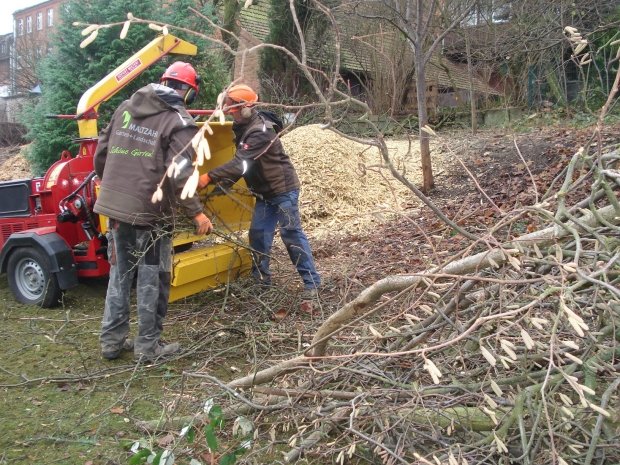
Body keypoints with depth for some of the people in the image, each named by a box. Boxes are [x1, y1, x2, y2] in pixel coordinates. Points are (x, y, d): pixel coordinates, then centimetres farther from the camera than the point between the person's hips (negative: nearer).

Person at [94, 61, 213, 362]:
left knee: (119, 273, 17)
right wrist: (196, 213, -11)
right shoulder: (180, 122, -8)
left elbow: (102, 151, 14)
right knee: (152, 279, 6)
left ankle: (112, 341, 26)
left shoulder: (126, 108, 11)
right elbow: (179, 174, -17)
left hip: (114, 206, 6)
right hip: (150, 212, -6)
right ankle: (148, 346, 16)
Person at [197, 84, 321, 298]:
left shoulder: (260, 132, -24)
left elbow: (240, 162, -32)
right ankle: (261, 277, 19)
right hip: (265, 192, 9)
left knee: (291, 234, -7)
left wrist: (209, 177, -33)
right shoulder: (243, 128, 6)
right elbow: (241, 163, 12)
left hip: (284, 189, -9)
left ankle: (312, 282, 0)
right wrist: (226, 181, -1)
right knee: (258, 232, 8)